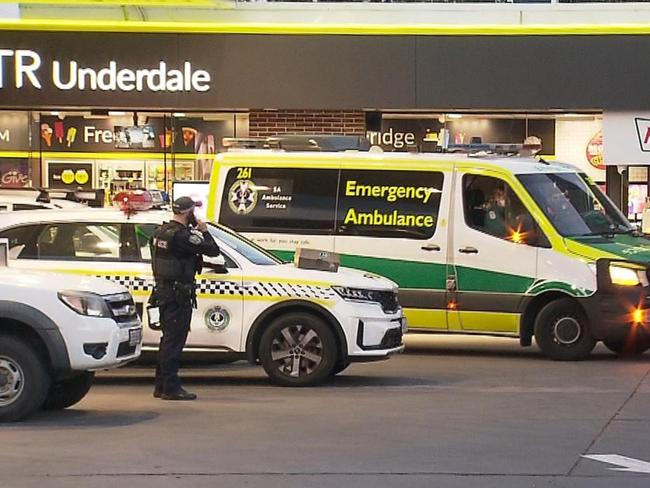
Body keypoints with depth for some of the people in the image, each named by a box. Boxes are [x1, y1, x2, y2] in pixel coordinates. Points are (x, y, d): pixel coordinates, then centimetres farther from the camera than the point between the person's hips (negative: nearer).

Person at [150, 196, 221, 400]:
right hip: (177, 295, -10)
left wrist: (195, 231, 14)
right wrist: (204, 231, -2)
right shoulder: (181, 235, -18)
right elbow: (213, 250, -17)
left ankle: (161, 386, 21)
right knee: (174, 340, -6)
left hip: (162, 290, 10)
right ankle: (171, 387, -5)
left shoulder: (162, 232, 11)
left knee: (169, 339, 16)